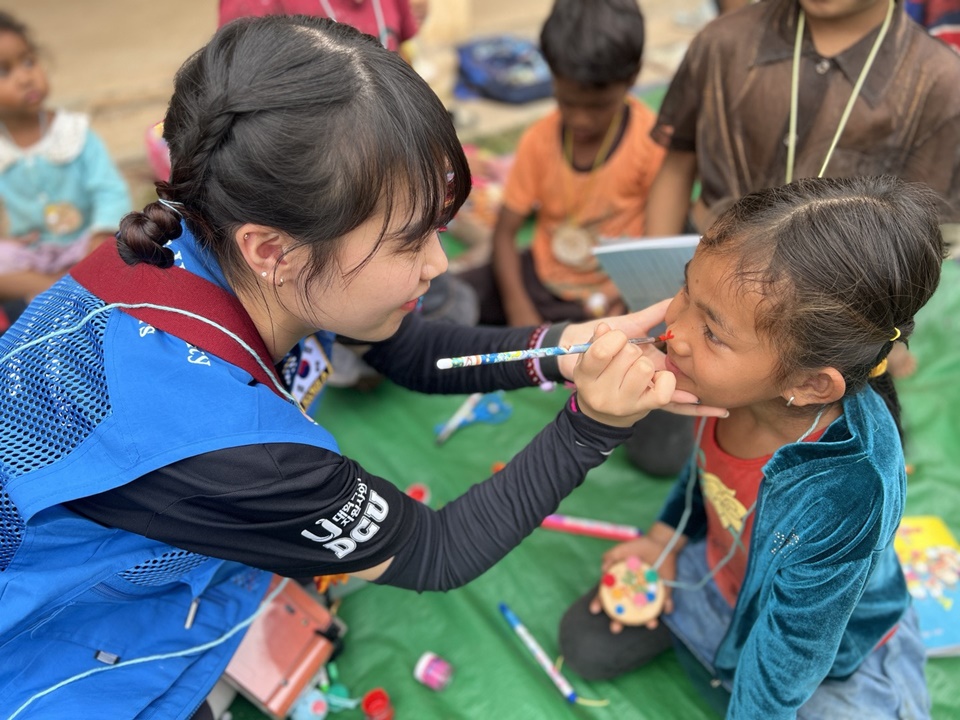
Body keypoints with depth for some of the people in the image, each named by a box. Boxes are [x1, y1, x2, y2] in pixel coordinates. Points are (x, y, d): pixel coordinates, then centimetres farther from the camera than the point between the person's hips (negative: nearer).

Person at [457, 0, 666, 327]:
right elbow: (505, 230, -5)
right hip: (540, 274, 3)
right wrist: (518, 308, -19)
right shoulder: (540, 139, -5)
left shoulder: (651, 141, -13)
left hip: (608, 293, -3)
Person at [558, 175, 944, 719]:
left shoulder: (845, 497, -44)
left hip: (832, 658, -4)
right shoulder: (739, 383, -28)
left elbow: (788, 657, -27)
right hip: (722, 572, 4)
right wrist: (666, 536, 2)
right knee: (587, 644, 7)